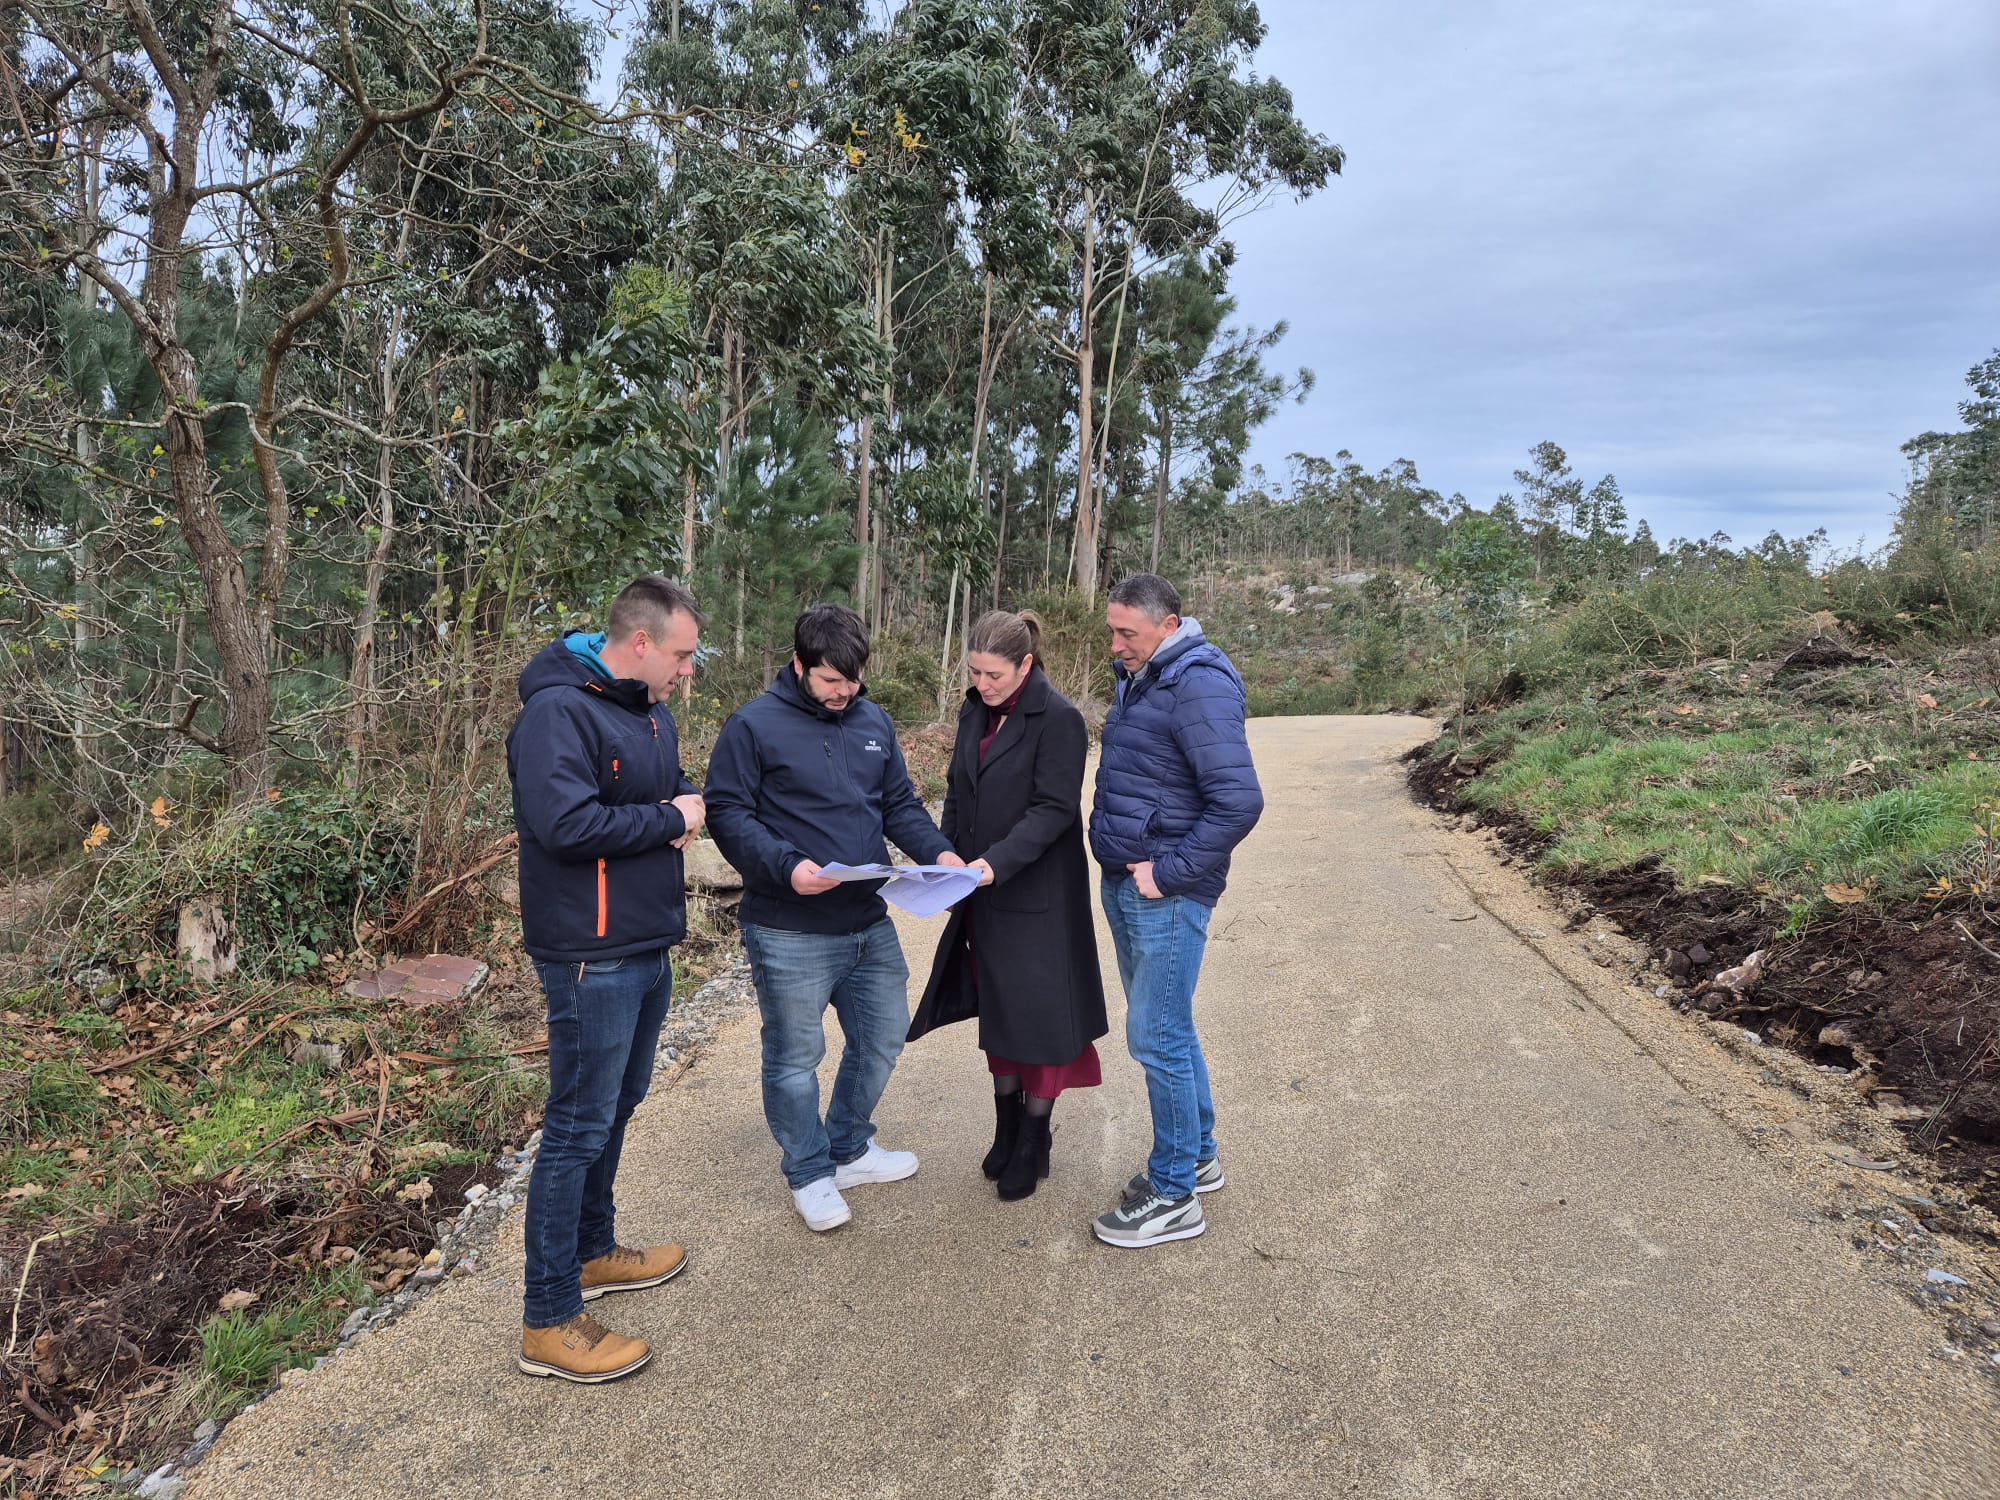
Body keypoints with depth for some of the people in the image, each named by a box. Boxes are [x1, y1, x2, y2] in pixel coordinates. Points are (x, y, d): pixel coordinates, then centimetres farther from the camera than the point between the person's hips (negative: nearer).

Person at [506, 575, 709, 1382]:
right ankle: (549, 1321, 10)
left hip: (647, 949, 10)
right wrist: (668, 818, -18)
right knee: (579, 1126, -2)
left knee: (618, 1104, 22)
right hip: (591, 958, -10)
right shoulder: (558, 711, -19)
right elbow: (564, 821, -31)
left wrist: (682, 817, -3)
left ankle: (593, 1252, 40)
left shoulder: (649, 711, 11)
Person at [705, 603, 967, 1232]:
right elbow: (727, 814, -13)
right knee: (795, 1058, 7)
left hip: (870, 923, 6)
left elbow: (900, 804, 12)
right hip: (788, 934, -6)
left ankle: (850, 1149, 40)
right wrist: (786, 865, -27)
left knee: (883, 1038, 18)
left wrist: (937, 851, -7)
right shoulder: (754, 726, -10)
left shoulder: (875, 722, 8)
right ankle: (810, 1173, 29)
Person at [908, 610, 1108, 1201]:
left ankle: (1033, 1146, 20)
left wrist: (998, 862, -29)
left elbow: (1054, 809, -19)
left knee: (1036, 1017, 4)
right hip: (981, 896, 7)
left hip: (1035, 898, -7)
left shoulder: (1059, 719, -14)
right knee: (996, 1012, 16)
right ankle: (1006, 1131, 31)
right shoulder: (975, 713, 7)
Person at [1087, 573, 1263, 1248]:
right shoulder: (1139, 678, 11)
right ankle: (1198, 1154, 35)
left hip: (1166, 896, -9)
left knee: (1157, 1038, -2)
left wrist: (1169, 873, -21)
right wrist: (1124, 866, 13)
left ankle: (1173, 1195, 13)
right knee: (1167, 1029, 19)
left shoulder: (1199, 686, -19)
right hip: (1123, 885, 9)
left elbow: (1239, 800, -26)